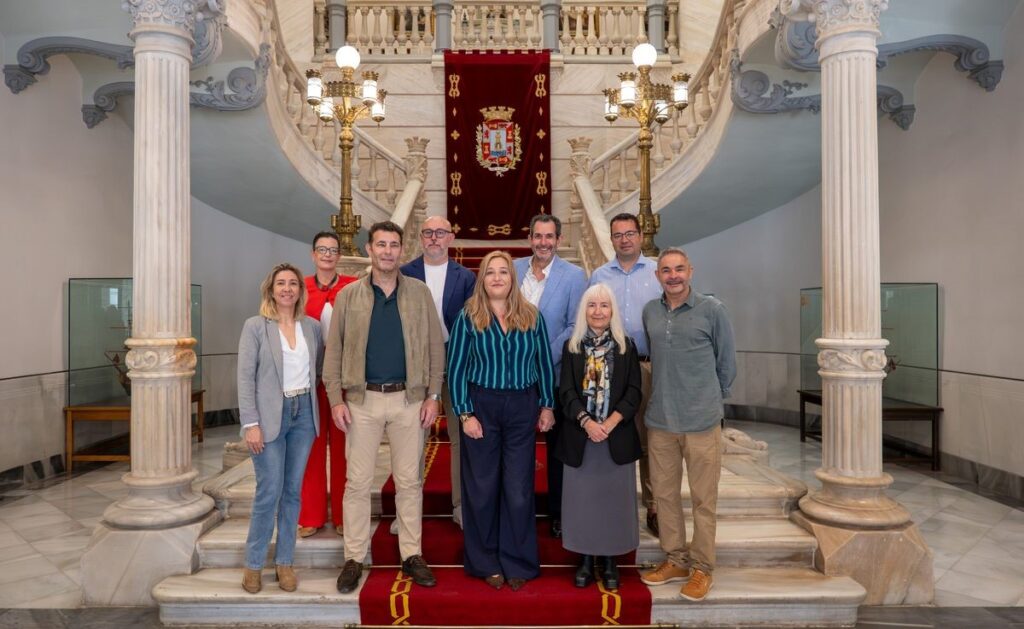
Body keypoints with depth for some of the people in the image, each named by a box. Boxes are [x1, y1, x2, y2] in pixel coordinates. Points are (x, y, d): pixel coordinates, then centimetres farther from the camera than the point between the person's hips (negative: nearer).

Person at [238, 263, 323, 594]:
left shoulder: (312, 327, 7)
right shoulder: (255, 326, -3)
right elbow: (245, 377, -7)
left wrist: (310, 403, 2)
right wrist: (250, 423, -12)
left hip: (304, 413, 4)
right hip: (270, 415, -3)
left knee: (293, 491, 9)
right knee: (269, 492, -2)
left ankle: (284, 561, 22)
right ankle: (253, 563, 17)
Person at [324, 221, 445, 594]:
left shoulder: (420, 293, 4)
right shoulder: (349, 295, 3)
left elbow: (435, 347, 4)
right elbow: (334, 350, 3)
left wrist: (433, 395, -2)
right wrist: (336, 399, -4)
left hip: (408, 399, 0)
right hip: (362, 399, 0)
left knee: (409, 481, 9)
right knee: (357, 482, 6)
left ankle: (412, 555, 21)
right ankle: (354, 558, 20)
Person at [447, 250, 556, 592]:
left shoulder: (531, 317, 3)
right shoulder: (468, 317, -3)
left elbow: (544, 363, 8)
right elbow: (456, 368, -3)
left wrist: (547, 405, 5)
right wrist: (465, 414, -8)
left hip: (522, 408, 1)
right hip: (481, 406, -1)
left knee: (519, 488, 5)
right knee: (482, 487, 8)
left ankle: (518, 562, 23)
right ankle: (486, 562, 25)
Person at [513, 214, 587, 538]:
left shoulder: (574, 275, -6)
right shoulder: (512, 269, 3)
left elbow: (575, 327, -9)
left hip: (555, 374, -2)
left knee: (557, 448, 10)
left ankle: (559, 515, 25)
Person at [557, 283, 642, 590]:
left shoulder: (626, 346, 4)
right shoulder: (571, 346, 4)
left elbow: (633, 392, 0)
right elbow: (566, 392, -1)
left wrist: (610, 422, -13)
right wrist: (587, 421, -15)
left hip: (617, 436, 0)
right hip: (580, 436, 0)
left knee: (614, 496, 5)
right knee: (582, 497, 6)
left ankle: (610, 561, 21)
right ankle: (585, 559, 21)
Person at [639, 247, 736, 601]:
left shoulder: (712, 310, -6)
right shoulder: (650, 312, 6)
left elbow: (727, 361, 3)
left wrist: (713, 398, 10)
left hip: (701, 421, -4)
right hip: (660, 419, 4)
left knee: (703, 499, 5)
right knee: (664, 493, 12)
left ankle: (702, 568, 21)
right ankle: (676, 560, 29)